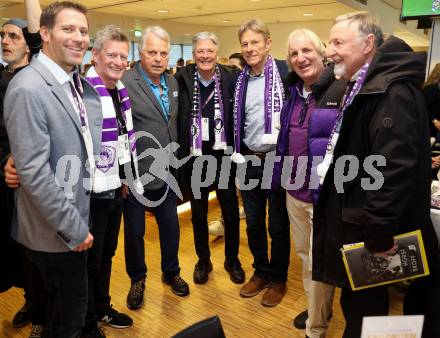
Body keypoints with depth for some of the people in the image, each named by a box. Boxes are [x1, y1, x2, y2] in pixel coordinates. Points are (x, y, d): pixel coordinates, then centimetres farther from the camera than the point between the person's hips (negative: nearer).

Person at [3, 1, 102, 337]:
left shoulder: (79, 84, 6)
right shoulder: (28, 88, -21)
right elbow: (33, 172, -25)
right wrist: (74, 229, -19)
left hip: (77, 221, 8)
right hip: (56, 232, -8)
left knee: (69, 310, 26)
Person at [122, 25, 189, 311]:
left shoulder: (173, 83, 7)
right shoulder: (125, 82, -15)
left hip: (166, 172, 6)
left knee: (171, 226, 18)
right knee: (134, 231, 13)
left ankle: (171, 272, 41)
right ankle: (138, 279, 36)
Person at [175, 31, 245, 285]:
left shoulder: (231, 78, -4)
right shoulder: (182, 79, -5)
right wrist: (180, 154, -8)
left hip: (223, 154, 0)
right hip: (194, 157, 0)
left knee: (231, 212, 10)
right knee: (198, 214, 14)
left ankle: (232, 259, 33)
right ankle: (203, 261, 34)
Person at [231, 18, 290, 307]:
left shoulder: (285, 72, -8)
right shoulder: (239, 80, 8)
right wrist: (237, 156, 10)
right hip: (249, 160, 5)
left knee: (278, 225, 8)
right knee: (253, 222, 15)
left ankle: (278, 279, 27)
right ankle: (261, 272, 34)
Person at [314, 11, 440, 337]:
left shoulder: (391, 90, -21)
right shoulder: (363, 87, 12)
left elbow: (394, 167, -29)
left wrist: (378, 232, -25)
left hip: (367, 228, -9)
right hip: (353, 218, 10)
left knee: (364, 310, 9)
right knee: (360, 303, 23)